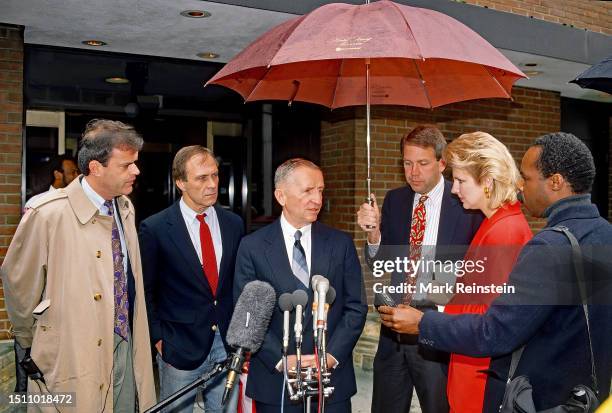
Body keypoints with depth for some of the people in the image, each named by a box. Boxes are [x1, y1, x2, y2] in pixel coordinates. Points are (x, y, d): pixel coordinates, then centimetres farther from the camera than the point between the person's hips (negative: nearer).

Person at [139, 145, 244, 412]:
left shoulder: (234, 224, 3)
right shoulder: (155, 228, -8)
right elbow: (146, 291, -1)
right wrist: (158, 338, -4)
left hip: (228, 343, 3)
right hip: (180, 349, -3)